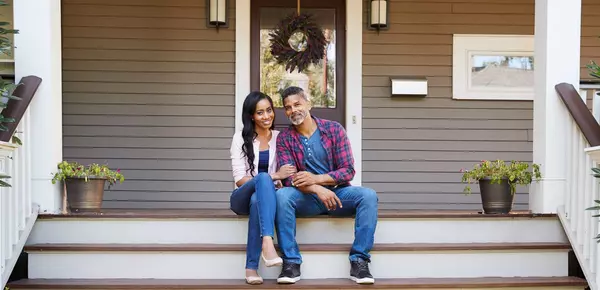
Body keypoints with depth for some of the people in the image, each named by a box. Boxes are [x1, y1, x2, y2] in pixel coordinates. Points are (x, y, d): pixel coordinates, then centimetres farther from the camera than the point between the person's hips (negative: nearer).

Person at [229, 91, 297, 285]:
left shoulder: (280, 138, 9)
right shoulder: (241, 138, 2)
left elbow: (286, 175, 6)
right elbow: (240, 179, -7)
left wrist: (270, 181, -17)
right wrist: (273, 176, -20)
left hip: (264, 197, 2)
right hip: (243, 199, -1)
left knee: (257, 200, -38)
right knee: (263, 178, -36)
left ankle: (251, 267, -39)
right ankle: (268, 242, -54)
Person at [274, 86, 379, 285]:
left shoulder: (334, 129, -2)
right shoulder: (284, 138, -1)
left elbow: (348, 171, -6)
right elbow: (289, 179, -10)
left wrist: (315, 178, -21)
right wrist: (317, 189, -29)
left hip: (337, 193, 1)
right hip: (306, 198, 0)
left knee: (368, 196, -28)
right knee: (282, 195, -32)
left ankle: (359, 261, -24)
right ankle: (291, 262, -27)